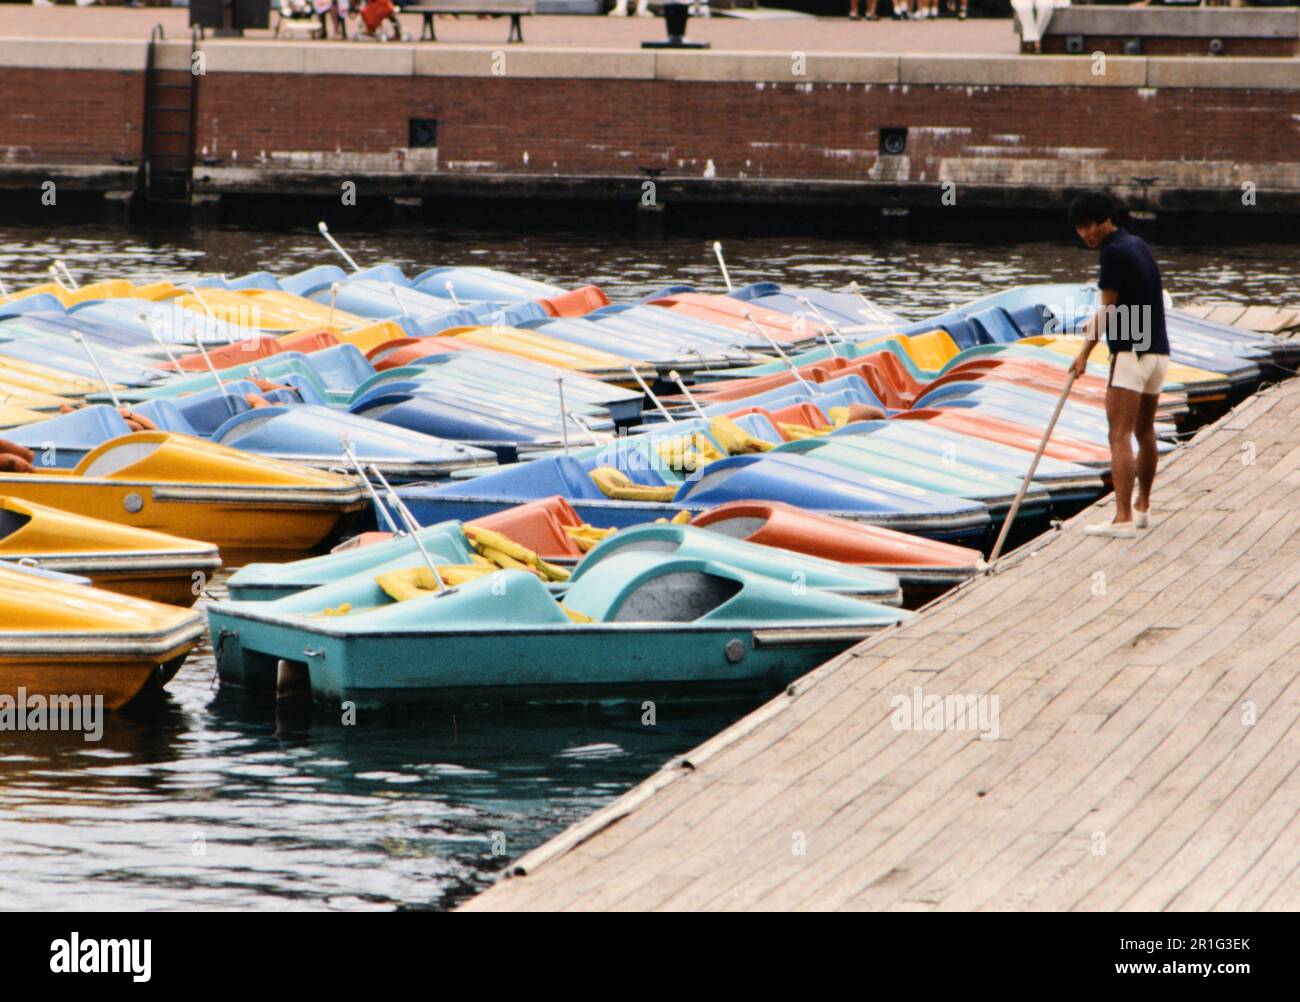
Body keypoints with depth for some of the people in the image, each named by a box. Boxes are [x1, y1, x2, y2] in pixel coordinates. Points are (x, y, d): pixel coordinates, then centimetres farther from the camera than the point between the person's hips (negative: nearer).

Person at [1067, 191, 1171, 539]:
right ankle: (1141, 508, 31)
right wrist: (1099, 318, 16)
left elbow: (1109, 309, -14)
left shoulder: (1114, 252, -13)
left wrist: (1085, 353, -11)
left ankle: (1123, 518, -19)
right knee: (1145, 432, 21)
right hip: (1159, 351, 9)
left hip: (1130, 353, -9)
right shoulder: (1140, 245, 14)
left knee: (1120, 436, -12)